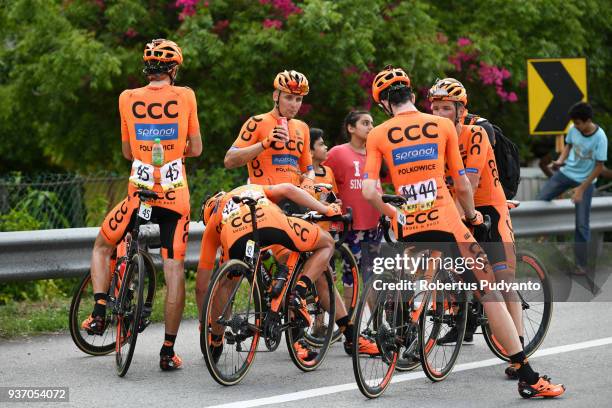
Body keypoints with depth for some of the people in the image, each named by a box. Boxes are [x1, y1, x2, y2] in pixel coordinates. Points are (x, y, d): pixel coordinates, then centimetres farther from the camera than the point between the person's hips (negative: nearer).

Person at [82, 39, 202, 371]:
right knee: (175, 271, 2)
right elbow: (196, 149, 5)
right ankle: (168, 351, 0)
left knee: (102, 246, 25)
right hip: (175, 197, -1)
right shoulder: (185, 97, -2)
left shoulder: (128, 99, 1)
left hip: (139, 193, 1)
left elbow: (127, 152, 10)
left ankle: (99, 312, 12)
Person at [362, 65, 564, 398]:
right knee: (489, 293, -1)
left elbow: (368, 192, -6)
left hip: (407, 229, 1)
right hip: (445, 223, -1)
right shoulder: (443, 126, 4)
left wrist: (392, 214, 13)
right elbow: (462, 185, 6)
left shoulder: (377, 136, 3)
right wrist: (472, 215, 24)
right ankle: (528, 378, -5)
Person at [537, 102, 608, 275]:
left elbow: (599, 167, -19)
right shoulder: (574, 129, -12)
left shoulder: (600, 138, -25)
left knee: (582, 224, -1)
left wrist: (581, 188, -17)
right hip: (566, 172, 4)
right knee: (541, 199, -4)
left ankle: (581, 264, 8)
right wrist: (560, 160, -11)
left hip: (585, 181, -4)